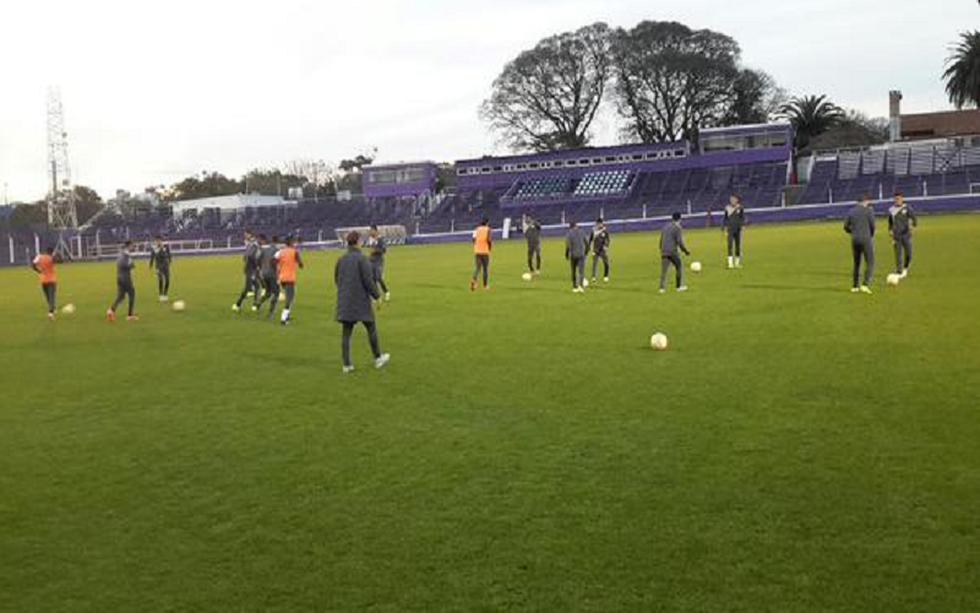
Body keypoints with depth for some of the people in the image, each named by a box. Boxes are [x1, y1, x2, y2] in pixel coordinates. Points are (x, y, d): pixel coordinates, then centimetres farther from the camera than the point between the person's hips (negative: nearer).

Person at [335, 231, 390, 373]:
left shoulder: (341, 259, 6)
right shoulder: (362, 259, -12)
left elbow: (337, 280, 14)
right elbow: (368, 280, -16)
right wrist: (377, 296, -5)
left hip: (344, 301, 5)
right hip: (361, 301, -5)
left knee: (346, 333, 5)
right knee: (371, 329, 12)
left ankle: (347, 364, 4)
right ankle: (378, 358, 23)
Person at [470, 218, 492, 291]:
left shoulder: (477, 229, 9)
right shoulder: (489, 230, -2)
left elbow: (474, 238, -2)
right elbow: (489, 239, -17)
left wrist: (475, 246, 12)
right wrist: (490, 248, 0)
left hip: (477, 251, 3)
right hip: (485, 251, -3)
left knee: (477, 267, 7)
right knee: (485, 269, 9)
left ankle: (473, 280, -20)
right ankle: (485, 285, 15)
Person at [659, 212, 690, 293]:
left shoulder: (665, 226, 14)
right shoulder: (678, 228, -7)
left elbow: (661, 240, 17)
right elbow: (680, 242, -12)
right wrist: (686, 251, -1)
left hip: (664, 252, 5)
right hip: (673, 252, -5)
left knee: (664, 270, 4)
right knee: (679, 267, 11)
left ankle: (662, 288, -4)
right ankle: (680, 286, 13)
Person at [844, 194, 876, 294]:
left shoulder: (851, 211, 9)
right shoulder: (869, 210, -4)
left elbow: (846, 227, 6)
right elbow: (872, 225, -8)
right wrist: (871, 235, 10)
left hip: (855, 240, 5)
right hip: (866, 239, -5)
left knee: (856, 263, 15)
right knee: (870, 263, 0)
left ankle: (855, 286, 15)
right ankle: (865, 285, -14)